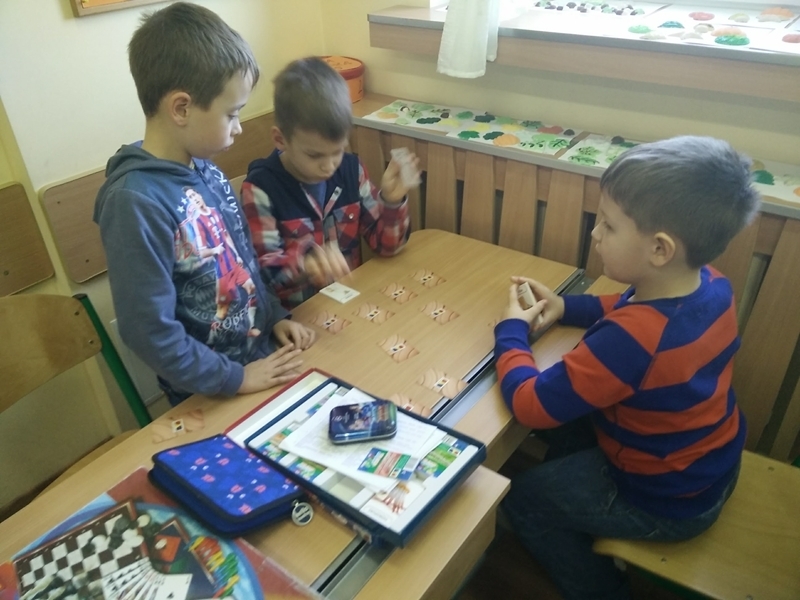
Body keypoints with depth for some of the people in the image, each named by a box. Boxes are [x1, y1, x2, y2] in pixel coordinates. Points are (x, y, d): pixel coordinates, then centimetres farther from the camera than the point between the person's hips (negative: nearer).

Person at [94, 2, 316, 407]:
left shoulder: (203, 169, -4)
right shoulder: (136, 201, -27)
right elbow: (149, 330, -24)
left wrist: (275, 316, 2)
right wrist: (234, 377, -17)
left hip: (261, 352, 7)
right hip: (210, 395, -7)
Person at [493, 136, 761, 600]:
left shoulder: (632, 339, -40)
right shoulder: (711, 285, -13)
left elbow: (531, 404, -31)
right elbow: (638, 309, 8)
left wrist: (512, 330, -16)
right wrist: (566, 307, -4)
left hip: (666, 500, -8)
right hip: (712, 464, 8)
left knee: (521, 497, 9)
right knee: (574, 414, 24)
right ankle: (579, 536, 40)